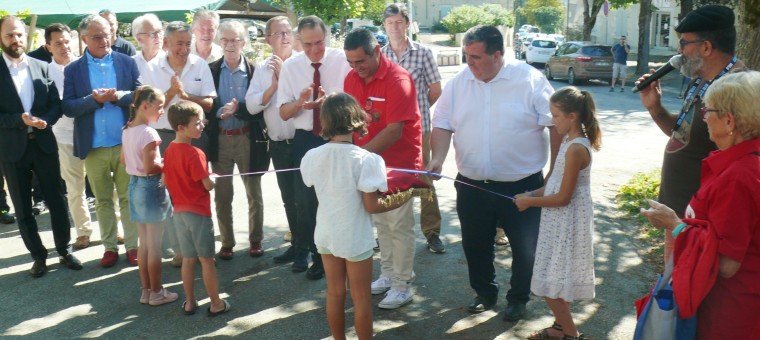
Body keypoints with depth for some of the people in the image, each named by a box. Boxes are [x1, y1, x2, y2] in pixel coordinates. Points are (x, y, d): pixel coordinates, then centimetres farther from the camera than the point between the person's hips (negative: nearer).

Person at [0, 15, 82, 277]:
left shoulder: (42, 67, 4)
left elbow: (57, 105, 3)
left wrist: (44, 120, -15)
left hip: (43, 144, 2)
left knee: (57, 201, 8)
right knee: (22, 208, 8)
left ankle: (64, 251, 23)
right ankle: (38, 256, 22)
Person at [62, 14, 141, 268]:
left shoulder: (127, 63, 3)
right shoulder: (73, 70, 2)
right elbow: (68, 108, -4)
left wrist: (119, 96, -17)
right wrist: (94, 99, -19)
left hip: (125, 144, 0)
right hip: (93, 147, 1)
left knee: (128, 197, 7)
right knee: (102, 200, 11)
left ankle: (132, 245, 17)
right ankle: (109, 247, 22)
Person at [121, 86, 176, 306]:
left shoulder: (127, 130, 6)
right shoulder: (148, 133, -20)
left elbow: (124, 160, 15)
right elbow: (150, 167, -23)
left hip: (134, 186, 9)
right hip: (151, 188, -9)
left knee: (143, 244, 16)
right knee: (154, 246, 3)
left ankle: (146, 290, 24)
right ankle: (156, 293, 13)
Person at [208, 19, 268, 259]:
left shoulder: (255, 70, -4)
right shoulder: (211, 70, 2)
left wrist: (237, 109, -21)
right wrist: (220, 111, -19)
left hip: (248, 138, -1)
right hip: (219, 139, 1)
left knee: (254, 194, 9)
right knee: (222, 196, 8)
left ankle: (256, 240, 24)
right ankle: (226, 243, 20)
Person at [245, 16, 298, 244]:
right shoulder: (261, 68, 7)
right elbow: (252, 106, -1)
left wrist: (285, 75, -15)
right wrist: (274, 85, -11)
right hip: (278, 144, 4)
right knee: (289, 197, 14)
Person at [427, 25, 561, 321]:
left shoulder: (530, 80, -11)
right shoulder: (458, 83, 0)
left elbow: (556, 125, -9)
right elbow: (443, 125, 2)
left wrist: (555, 174, -10)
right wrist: (437, 159, -15)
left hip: (523, 185, -3)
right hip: (472, 185, 3)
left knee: (524, 247, 11)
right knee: (475, 244, 17)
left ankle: (518, 299, 34)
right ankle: (485, 293, 40)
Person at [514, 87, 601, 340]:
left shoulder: (575, 148, -23)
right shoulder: (572, 141, 6)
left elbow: (563, 197, -22)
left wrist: (530, 202, -12)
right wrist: (531, 194, 3)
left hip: (567, 222, -9)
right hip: (561, 221, 10)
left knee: (551, 282, 1)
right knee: (556, 279, 19)